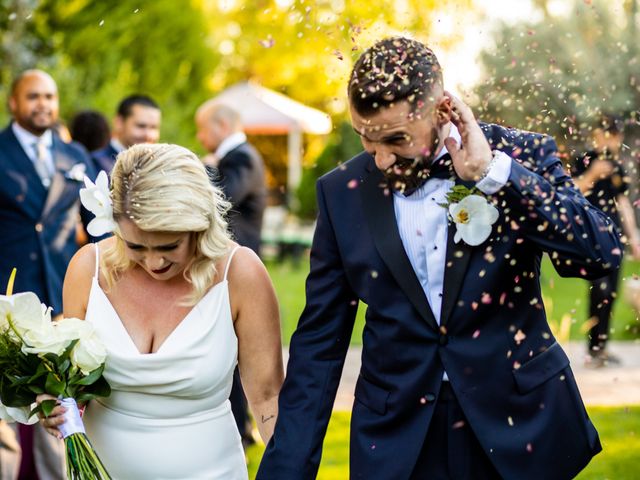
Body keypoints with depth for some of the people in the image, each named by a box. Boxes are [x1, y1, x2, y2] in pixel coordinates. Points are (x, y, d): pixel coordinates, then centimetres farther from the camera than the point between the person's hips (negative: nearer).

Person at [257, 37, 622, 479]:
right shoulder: (344, 191, -2)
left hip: (522, 427, -1)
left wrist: (493, 173, -24)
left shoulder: (521, 157, -7)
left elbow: (602, 255, -20)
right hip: (396, 443, 1)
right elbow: (320, 341, 1)